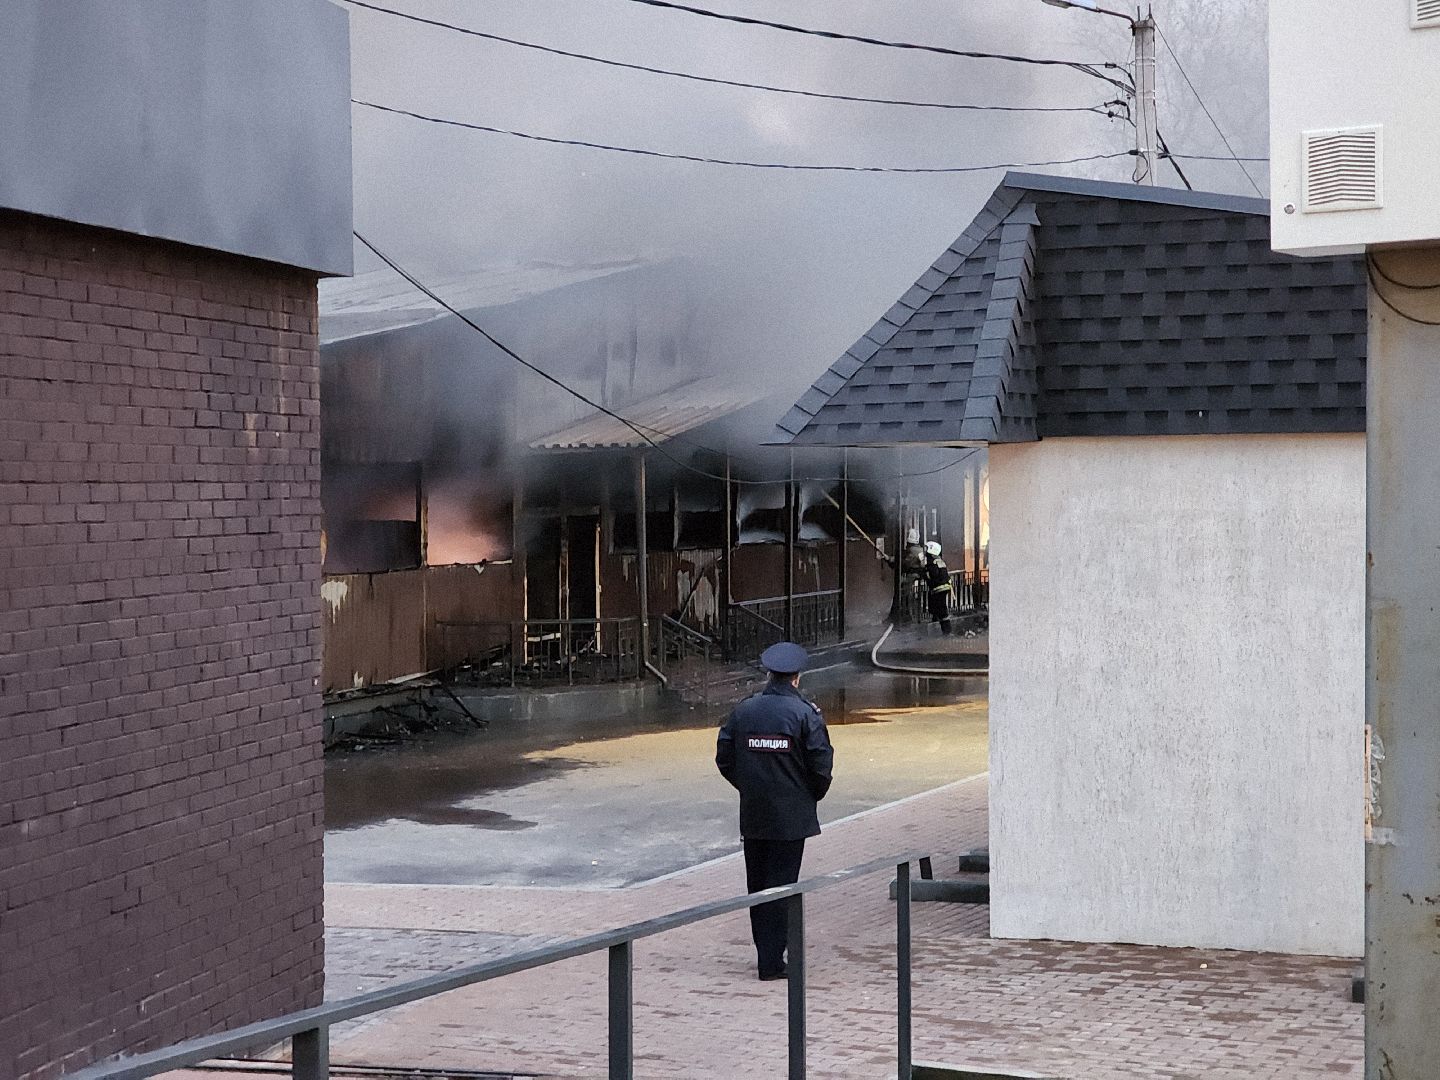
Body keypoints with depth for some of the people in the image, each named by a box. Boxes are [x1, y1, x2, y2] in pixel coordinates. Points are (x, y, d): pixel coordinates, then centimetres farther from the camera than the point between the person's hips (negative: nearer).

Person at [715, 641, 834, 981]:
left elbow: (724, 759, 4)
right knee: (781, 886, 0)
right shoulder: (805, 713, -11)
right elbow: (821, 764, -13)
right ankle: (771, 962, 0)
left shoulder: (743, 710, 1)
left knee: (757, 885, 13)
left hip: (753, 815, 4)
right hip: (791, 817, -3)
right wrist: (814, 794, 6)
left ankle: (767, 952, 21)